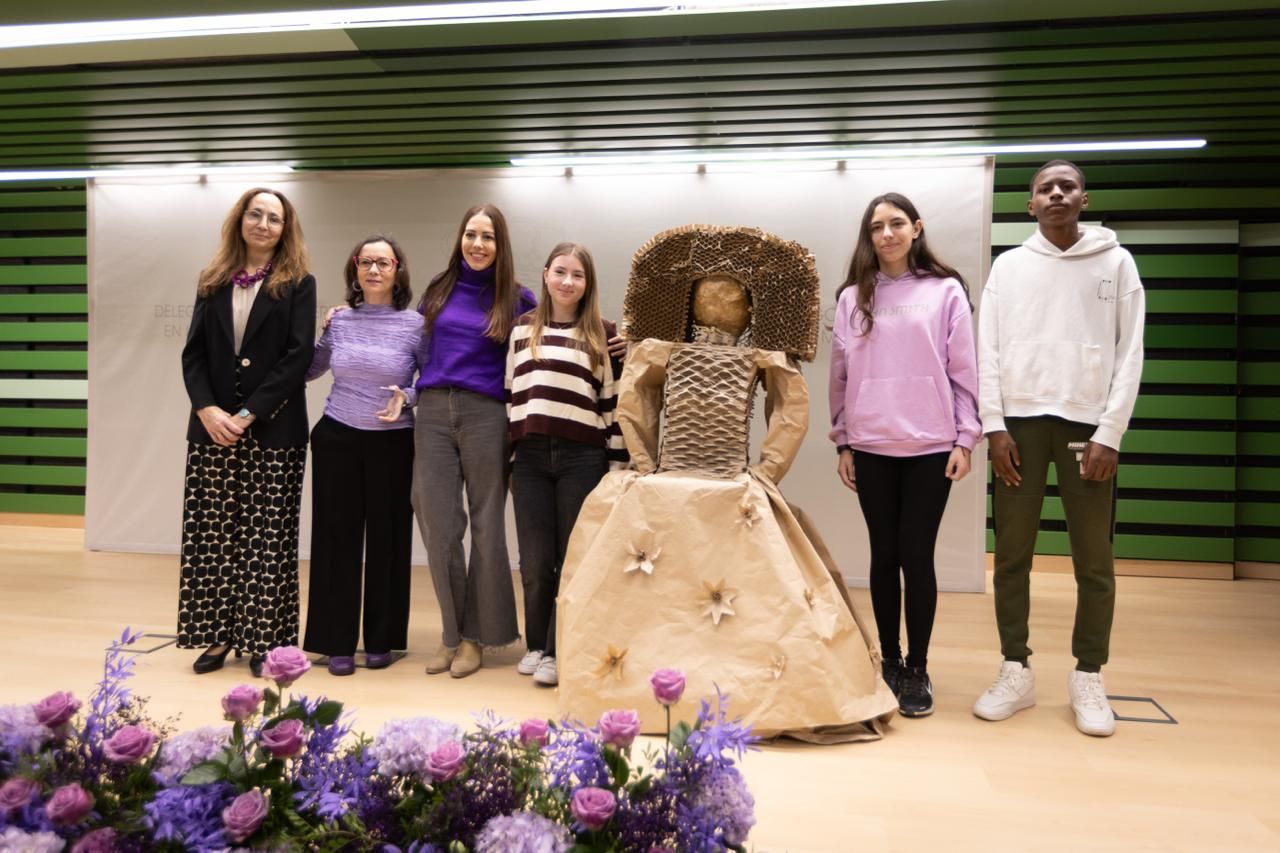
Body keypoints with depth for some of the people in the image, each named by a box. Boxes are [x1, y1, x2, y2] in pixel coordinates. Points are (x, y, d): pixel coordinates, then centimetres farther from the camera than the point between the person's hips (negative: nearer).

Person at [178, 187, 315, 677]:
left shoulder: (298, 285, 2)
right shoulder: (213, 283, 13)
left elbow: (298, 357, -8)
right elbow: (193, 353, 7)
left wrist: (248, 414, -14)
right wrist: (207, 408, -10)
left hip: (274, 432, -3)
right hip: (212, 429, 4)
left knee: (267, 539, 0)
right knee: (213, 534, 5)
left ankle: (264, 640, 9)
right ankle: (218, 636, 16)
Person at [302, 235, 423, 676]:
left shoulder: (415, 324, -4)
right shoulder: (338, 320, 3)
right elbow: (306, 371, 12)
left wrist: (406, 397, -16)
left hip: (392, 443, -2)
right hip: (336, 439, 2)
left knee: (386, 538, 5)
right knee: (337, 537, 3)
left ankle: (380, 640, 19)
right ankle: (338, 642, 14)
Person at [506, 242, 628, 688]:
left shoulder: (603, 334, 4)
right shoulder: (522, 329, 12)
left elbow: (615, 401, 2)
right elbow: (510, 393, 14)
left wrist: (618, 464, -1)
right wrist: (506, 457, 11)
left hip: (583, 458, -2)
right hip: (530, 457, 3)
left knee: (572, 557, 4)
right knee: (534, 561, 7)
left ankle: (559, 651, 14)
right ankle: (536, 644, 25)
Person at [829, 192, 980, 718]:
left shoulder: (946, 291, 2)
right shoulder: (852, 298, 8)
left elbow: (963, 371, 1)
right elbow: (840, 375, 9)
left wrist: (965, 440, -4)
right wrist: (842, 442, 7)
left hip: (930, 447, -2)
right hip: (872, 448, 2)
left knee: (917, 556, 0)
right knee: (884, 555, 8)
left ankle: (917, 669, 14)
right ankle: (889, 661, 21)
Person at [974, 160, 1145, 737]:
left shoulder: (1116, 263, 7)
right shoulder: (1008, 266, 9)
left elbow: (1130, 355, 1)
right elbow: (988, 351, 4)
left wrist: (1109, 435, -8)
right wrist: (994, 426, -6)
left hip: (1087, 424, -1)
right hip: (1019, 422, 1)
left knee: (1094, 561, 3)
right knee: (1011, 555, 3)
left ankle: (1088, 679, 16)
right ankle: (1016, 672, 15)